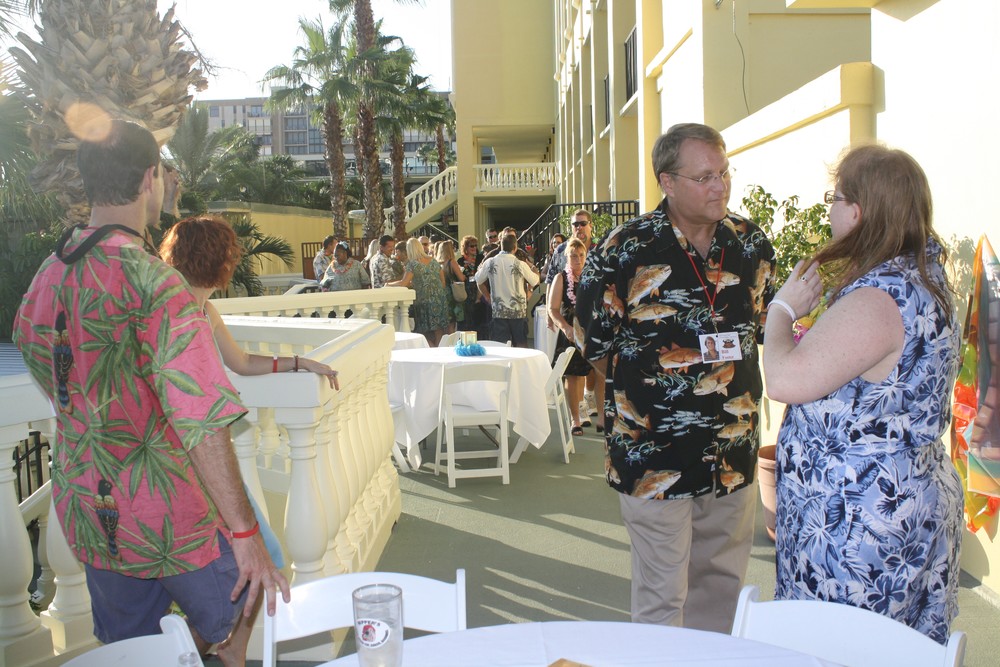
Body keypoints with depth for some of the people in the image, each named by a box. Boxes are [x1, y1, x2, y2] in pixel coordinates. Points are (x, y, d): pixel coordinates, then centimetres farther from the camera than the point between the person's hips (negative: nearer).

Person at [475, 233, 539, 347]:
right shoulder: (520, 265, -11)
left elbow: (478, 280, 11)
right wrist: (534, 269, 24)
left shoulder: (490, 262, -4)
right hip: (518, 311, -1)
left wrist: (487, 296, 24)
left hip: (498, 311, 1)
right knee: (520, 345, 8)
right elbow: (535, 281, 4)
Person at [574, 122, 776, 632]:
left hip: (734, 446, 5)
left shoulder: (750, 242, 3)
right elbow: (594, 342, -4)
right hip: (654, 452, -5)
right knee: (662, 597, 6)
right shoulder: (626, 250, -12)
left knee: (724, 583, 19)